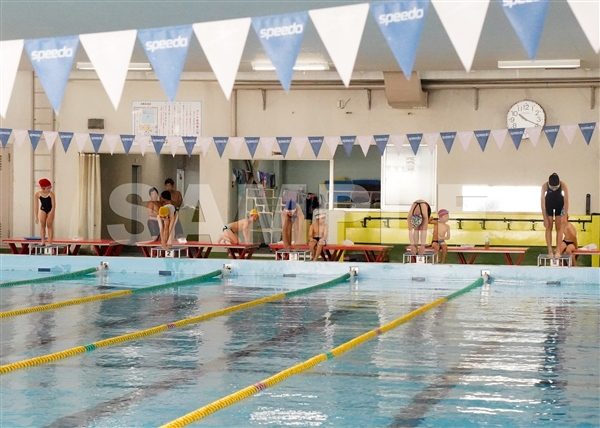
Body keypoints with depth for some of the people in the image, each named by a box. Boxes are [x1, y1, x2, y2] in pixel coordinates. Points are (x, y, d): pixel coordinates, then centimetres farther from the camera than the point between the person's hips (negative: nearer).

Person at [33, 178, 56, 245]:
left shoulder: (51, 194, -19)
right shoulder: (37, 194, -14)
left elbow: (53, 205, -18)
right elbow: (36, 206, -9)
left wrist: (51, 214, -25)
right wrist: (36, 216, -10)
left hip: (50, 210, -1)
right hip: (43, 209, 1)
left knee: (49, 225, -2)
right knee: (42, 224, -8)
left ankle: (50, 242, 0)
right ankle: (43, 242, -8)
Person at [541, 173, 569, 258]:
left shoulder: (563, 185, -34)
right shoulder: (544, 186, -33)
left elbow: (566, 201, -28)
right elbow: (543, 203, -28)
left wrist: (564, 217, -29)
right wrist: (545, 219, -27)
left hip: (559, 203, 0)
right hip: (549, 204, 0)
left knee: (559, 227, -5)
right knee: (549, 227, -5)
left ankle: (558, 251, -6)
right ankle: (550, 250, -4)